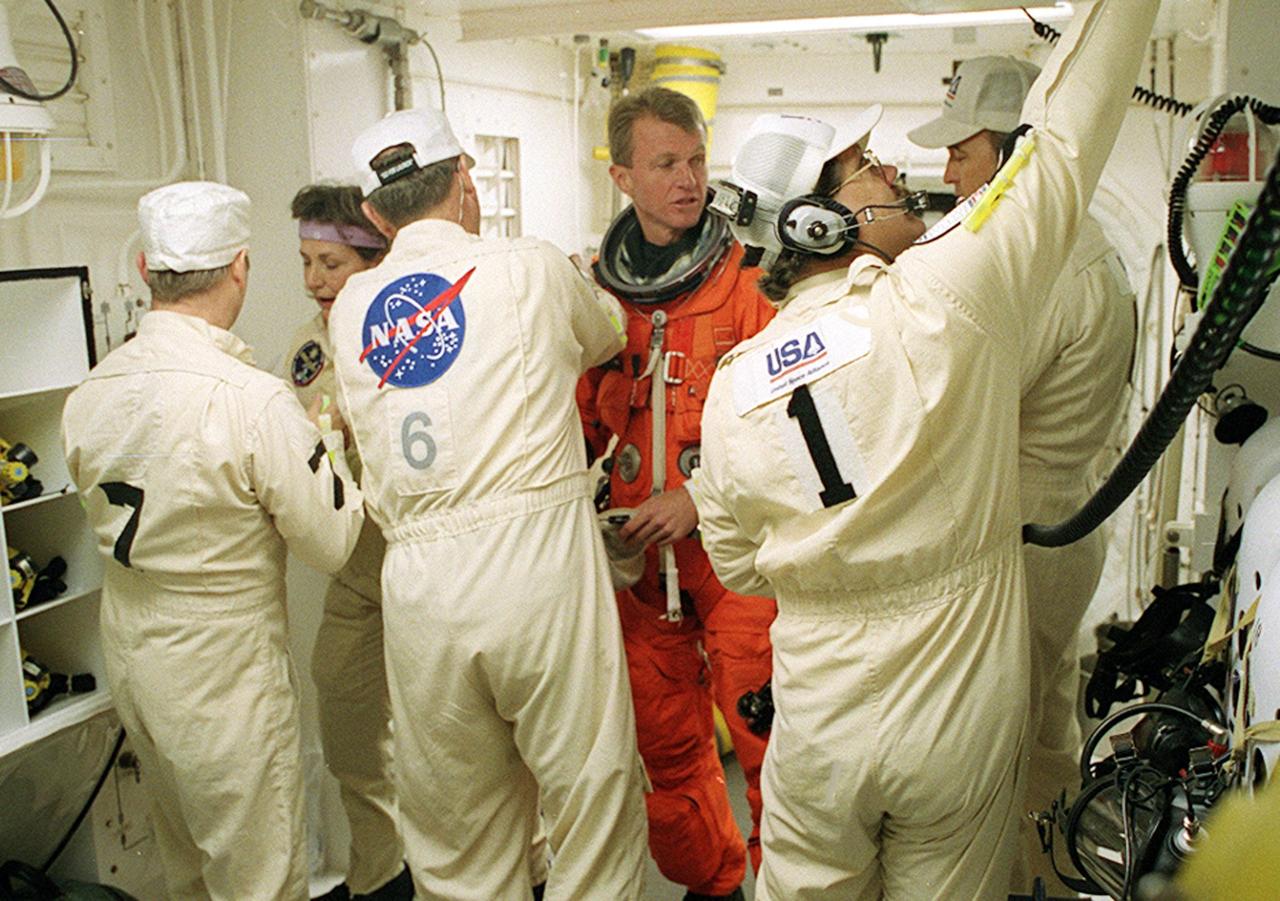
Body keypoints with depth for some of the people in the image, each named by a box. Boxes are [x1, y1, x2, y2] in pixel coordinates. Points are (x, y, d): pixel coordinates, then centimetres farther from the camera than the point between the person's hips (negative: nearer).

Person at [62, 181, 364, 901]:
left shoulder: (91, 393, -4)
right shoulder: (253, 398, -25)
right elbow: (332, 542, -17)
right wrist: (328, 437, -1)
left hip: (129, 653, 7)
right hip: (225, 671, -7)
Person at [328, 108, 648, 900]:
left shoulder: (351, 308, 10)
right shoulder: (531, 268, 0)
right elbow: (608, 336, 19)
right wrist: (594, 288, 40)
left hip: (418, 588, 4)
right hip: (538, 560, -4)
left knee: (459, 831, 16)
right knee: (592, 795, 10)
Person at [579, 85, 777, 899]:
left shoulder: (747, 281, -6)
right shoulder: (598, 293, 6)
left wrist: (702, 499, -16)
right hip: (641, 557, 5)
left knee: (765, 735, 0)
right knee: (665, 743, 16)